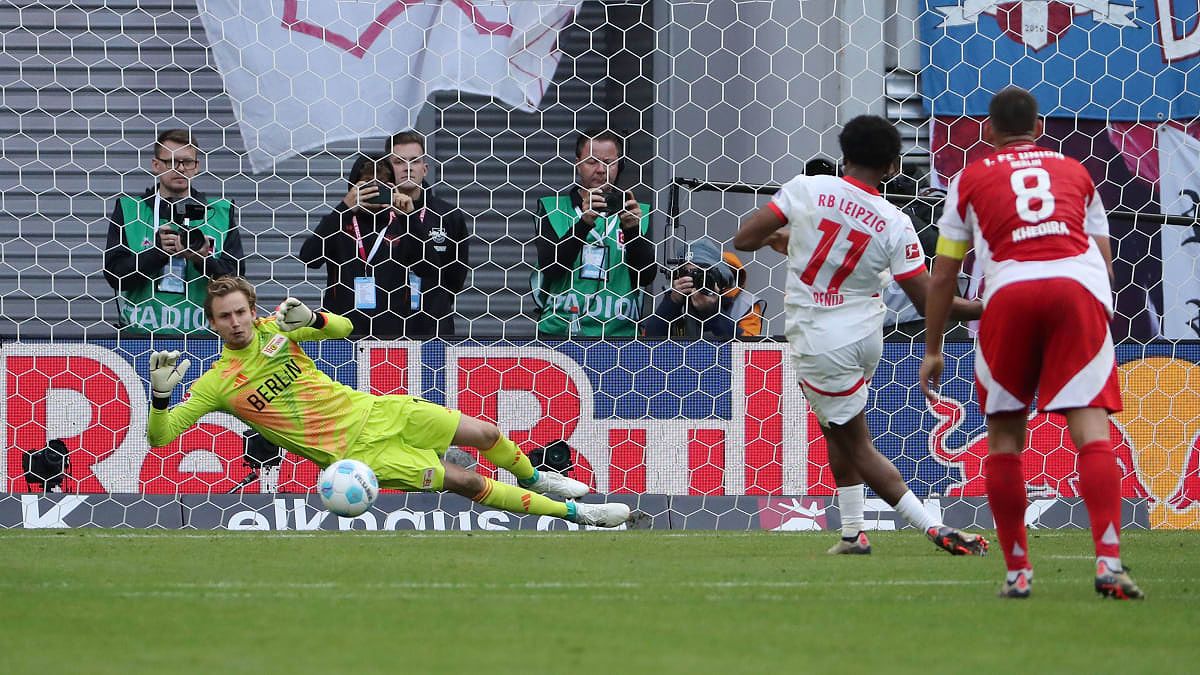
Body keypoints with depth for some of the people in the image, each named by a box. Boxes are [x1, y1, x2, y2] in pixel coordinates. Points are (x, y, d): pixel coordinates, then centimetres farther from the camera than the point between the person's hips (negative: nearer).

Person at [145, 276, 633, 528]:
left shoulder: (273, 329, -2)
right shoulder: (218, 384, -14)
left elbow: (344, 328, 6)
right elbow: (160, 435, -18)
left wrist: (309, 318, -17)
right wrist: (161, 393, -39)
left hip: (371, 411, 5)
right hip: (355, 452, -5)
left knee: (486, 435, 11)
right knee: (468, 483, -9)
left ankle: (533, 477, 46)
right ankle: (573, 512, 6)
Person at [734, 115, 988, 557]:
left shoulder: (805, 189, -13)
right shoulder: (895, 225, -9)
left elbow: (743, 239, -9)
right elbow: (928, 301, -11)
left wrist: (778, 237, 12)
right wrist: (983, 308, 2)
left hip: (819, 343, -4)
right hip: (866, 335, 4)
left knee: (856, 445, 4)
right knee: (835, 425, 27)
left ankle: (937, 529, -6)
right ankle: (852, 533, 26)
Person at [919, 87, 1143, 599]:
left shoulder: (971, 178, 22)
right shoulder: (1074, 172, 27)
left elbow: (943, 274, 21)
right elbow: (1105, 259, 25)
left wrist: (932, 350, 28)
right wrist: (1101, 319, 37)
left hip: (1010, 292, -1)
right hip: (1080, 287, 1)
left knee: (1004, 435, 13)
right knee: (1090, 428, -7)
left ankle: (1017, 570, 11)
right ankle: (1109, 561, -22)